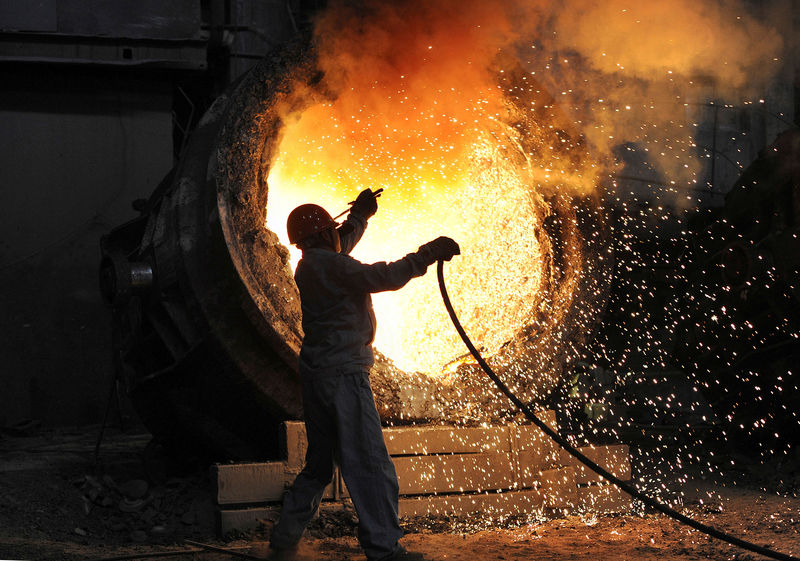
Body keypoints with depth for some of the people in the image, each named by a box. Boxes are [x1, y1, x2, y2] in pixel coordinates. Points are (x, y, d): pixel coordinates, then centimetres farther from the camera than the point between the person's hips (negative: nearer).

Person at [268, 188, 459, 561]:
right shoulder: (330, 265, -14)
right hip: (343, 375, -10)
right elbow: (382, 278, -25)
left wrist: (359, 216, 43)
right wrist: (426, 255, -19)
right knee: (370, 465, -7)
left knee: (319, 465, 17)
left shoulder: (310, 267, 15)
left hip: (316, 374, 10)